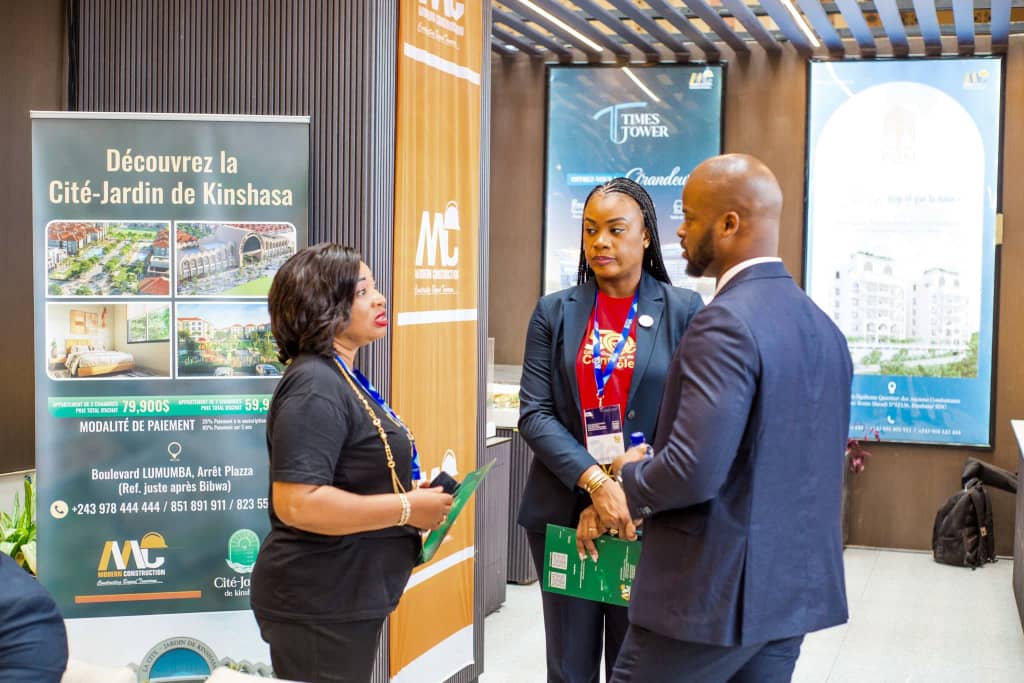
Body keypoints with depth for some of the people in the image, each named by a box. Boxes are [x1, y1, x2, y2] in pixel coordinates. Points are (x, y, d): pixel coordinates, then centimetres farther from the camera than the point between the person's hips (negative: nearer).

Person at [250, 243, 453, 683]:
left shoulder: (341, 379, 12)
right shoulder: (315, 388, -20)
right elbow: (296, 503, -30)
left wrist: (414, 498, 8)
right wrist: (407, 509, -22)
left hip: (344, 600, 10)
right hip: (319, 609, -10)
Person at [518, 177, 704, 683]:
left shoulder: (684, 310, -1)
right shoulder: (554, 312, 5)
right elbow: (534, 413, -3)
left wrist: (633, 492, -14)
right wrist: (595, 483, -16)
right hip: (564, 510, 2)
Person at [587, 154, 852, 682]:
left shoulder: (726, 323, -19)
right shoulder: (822, 326, 9)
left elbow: (694, 470, -26)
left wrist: (631, 476, -5)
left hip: (714, 594, -8)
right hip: (794, 589, 8)